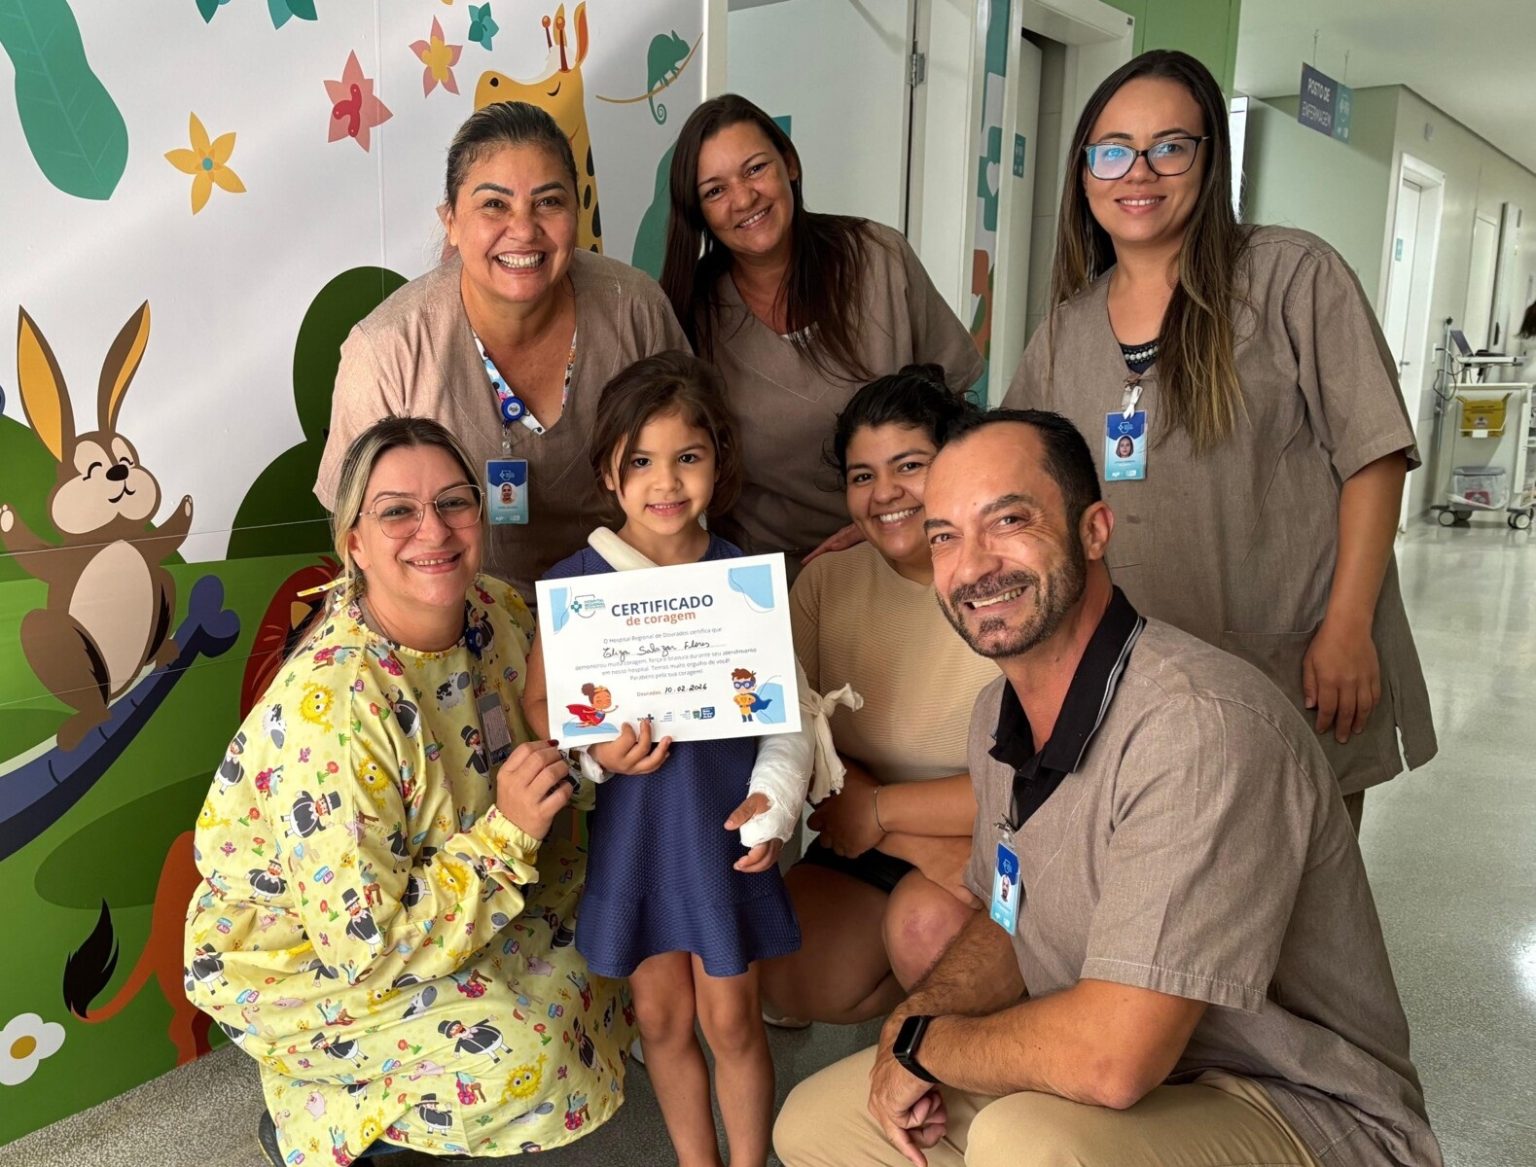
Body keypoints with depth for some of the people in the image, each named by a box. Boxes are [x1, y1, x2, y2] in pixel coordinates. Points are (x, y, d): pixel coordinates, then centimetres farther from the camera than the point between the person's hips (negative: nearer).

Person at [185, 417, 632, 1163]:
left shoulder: (498, 613, -15)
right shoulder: (326, 705, -35)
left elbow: (535, 756, 1)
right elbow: (366, 944, -29)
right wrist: (506, 832, -31)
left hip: (442, 880, 7)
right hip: (291, 953, -7)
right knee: (515, 1051, -21)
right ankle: (310, 1103, 7)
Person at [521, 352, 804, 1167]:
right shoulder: (575, 582, -7)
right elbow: (537, 701, -2)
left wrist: (777, 801, -10)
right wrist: (596, 753, -18)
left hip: (723, 824, 0)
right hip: (627, 825, 1)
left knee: (731, 1018, 11)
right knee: (662, 1017, 16)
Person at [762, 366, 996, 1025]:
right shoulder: (827, 582, 0)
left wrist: (878, 808, -15)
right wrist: (919, 843, -20)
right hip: (867, 848, 4)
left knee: (926, 920, -30)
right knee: (792, 985, -14)